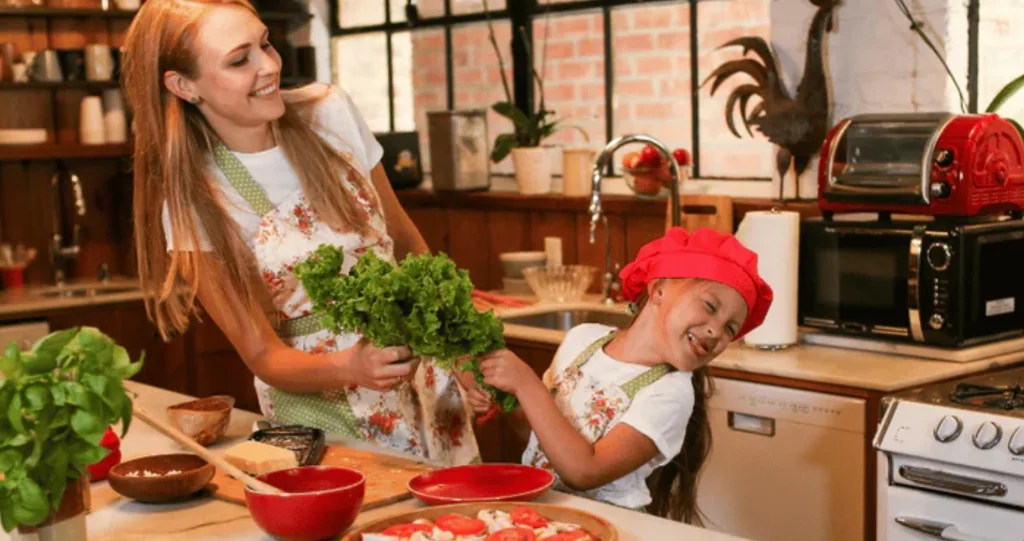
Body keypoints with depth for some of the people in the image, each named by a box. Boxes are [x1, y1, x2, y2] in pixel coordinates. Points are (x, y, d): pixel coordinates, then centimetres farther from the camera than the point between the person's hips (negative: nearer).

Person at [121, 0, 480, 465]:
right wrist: (350, 368, -29)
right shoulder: (194, 203, -13)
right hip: (319, 404, -3)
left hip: (424, 380, 3)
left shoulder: (331, 112, -4)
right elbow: (264, 357, -9)